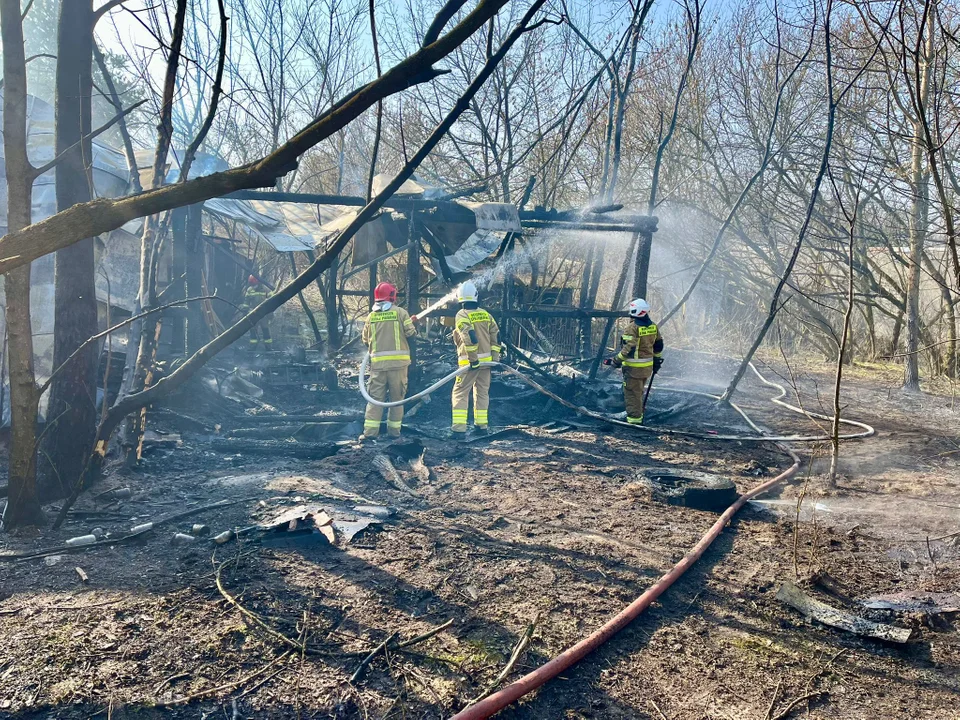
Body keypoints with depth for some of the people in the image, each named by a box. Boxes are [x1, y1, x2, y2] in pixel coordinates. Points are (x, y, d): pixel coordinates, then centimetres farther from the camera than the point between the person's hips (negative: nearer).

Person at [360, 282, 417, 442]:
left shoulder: (371, 316, 7)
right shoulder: (401, 312, -1)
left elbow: (365, 340, 12)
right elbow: (410, 334, -3)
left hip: (378, 362, 2)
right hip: (398, 362, -2)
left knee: (375, 397, 4)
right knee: (397, 397, 8)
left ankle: (370, 431, -3)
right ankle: (394, 430, 11)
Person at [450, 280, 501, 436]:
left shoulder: (462, 315, -10)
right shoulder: (486, 314, 9)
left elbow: (469, 337, -21)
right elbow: (496, 336, 8)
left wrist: (473, 359, -17)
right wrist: (495, 356, 10)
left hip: (470, 362, -6)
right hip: (486, 360, 6)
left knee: (460, 392, -1)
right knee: (482, 392, 16)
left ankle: (459, 428, -8)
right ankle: (482, 425, 21)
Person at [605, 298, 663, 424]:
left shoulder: (634, 328, -20)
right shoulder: (653, 326, 4)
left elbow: (628, 349, -23)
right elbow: (658, 345, 13)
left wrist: (616, 361, -14)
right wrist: (657, 361, 25)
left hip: (634, 367, -8)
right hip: (648, 366, 8)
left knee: (632, 394, 1)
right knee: (639, 393, 21)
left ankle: (634, 419, 3)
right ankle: (639, 417, 30)